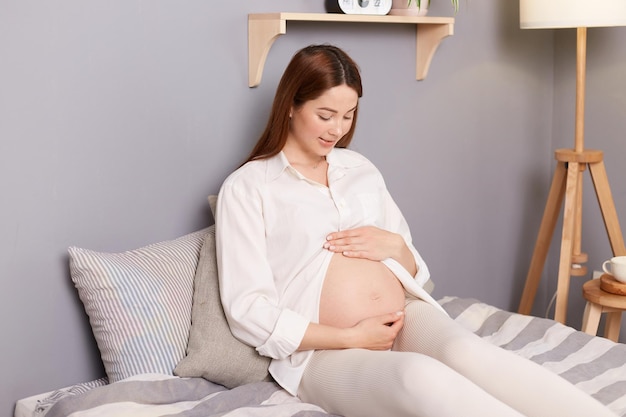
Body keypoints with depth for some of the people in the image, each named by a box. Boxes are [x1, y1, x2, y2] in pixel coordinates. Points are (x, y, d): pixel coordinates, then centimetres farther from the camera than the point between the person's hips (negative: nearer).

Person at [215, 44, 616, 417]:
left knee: (467, 353, -30)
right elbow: (248, 309, -7)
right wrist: (349, 338, -14)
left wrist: (395, 246, -3)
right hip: (326, 350, -4)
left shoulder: (360, 168, 18)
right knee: (421, 375, -36)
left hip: (407, 318, 5)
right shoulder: (246, 187, 1)